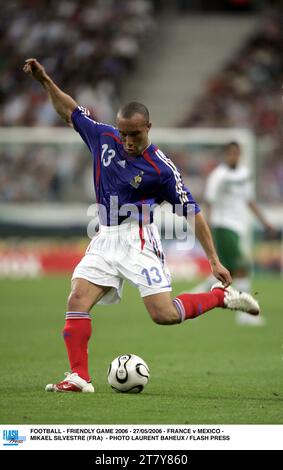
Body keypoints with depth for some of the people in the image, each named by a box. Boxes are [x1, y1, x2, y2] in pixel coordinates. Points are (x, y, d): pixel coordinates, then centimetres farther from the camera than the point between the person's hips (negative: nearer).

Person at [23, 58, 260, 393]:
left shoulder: (161, 168, -13)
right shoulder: (103, 138, 0)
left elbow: (191, 212, -9)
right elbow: (69, 111, 16)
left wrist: (214, 260, -11)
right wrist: (45, 81, 3)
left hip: (137, 238, -5)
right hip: (105, 239, 5)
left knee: (164, 314, -15)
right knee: (77, 301, -11)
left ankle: (222, 296, 7)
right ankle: (79, 377, -11)